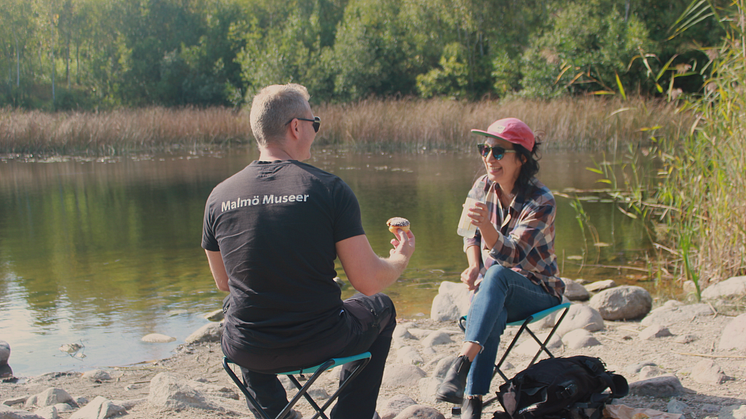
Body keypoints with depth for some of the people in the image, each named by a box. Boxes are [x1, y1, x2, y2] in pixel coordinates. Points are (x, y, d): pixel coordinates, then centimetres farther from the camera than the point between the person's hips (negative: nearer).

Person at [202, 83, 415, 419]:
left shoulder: (219, 196, -5)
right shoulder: (331, 189, -14)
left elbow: (224, 283, 10)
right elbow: (370, 282, -12)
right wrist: (402, 256, 10)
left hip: (246, 351, 3)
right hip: (318, 346, -3)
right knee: (380, 307, 29)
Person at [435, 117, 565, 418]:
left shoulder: (541, 202, -17)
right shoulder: (483, 187, 0)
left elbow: (511, 255, -29)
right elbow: (471, 236, 16)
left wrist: (486, 224, -48)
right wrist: (474, 268, -4)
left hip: (537, 292, -4)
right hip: (496, 291, 4)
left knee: (497, 274, -38)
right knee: (492, 315, -34)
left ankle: (461, 363, -50)